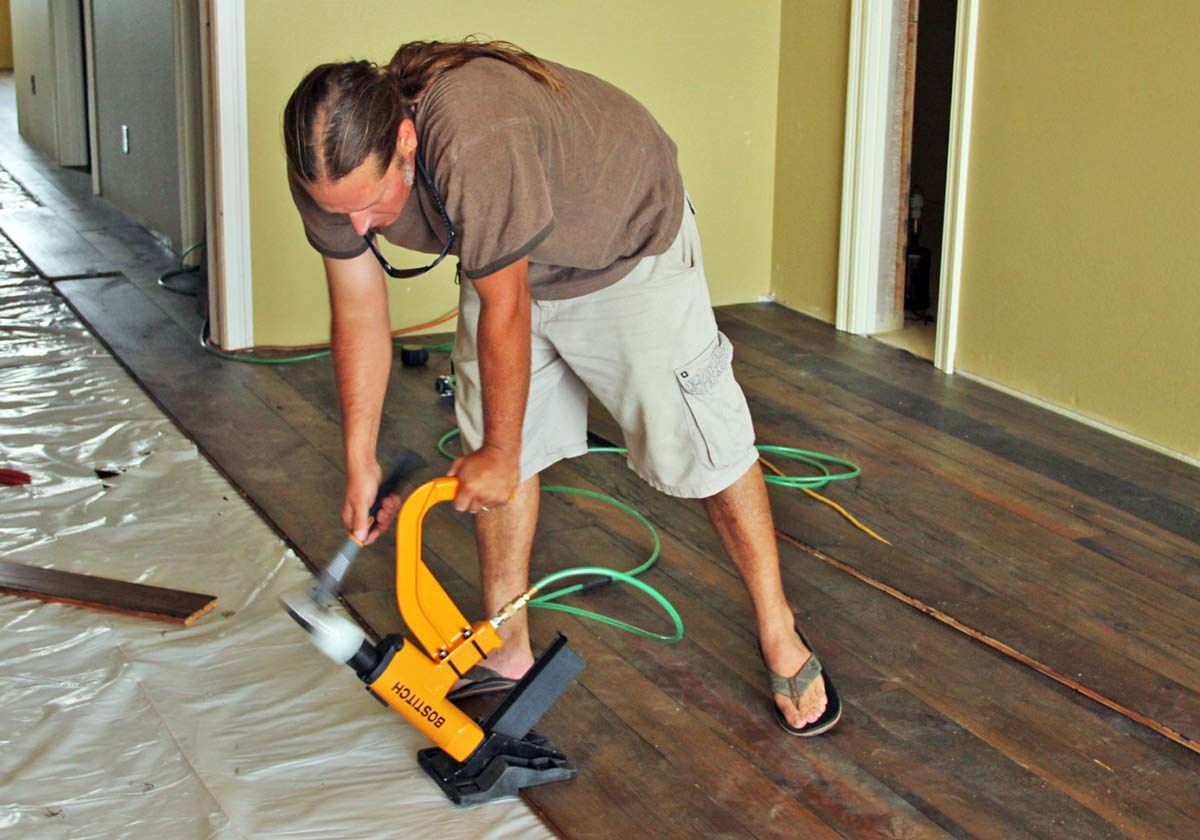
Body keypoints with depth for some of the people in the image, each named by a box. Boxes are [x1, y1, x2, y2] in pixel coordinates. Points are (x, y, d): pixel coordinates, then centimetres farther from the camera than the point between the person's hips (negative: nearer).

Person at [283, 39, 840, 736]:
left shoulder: (478, 144, -45)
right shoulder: (331, 165, -23)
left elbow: (505, 313, -32)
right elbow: (358, 313, -11)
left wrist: (500, 455, -18)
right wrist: (360, 463, -7)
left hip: (630, 237, -6)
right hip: (508, 266, 6)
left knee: (700, 443, -4)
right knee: (495, 446, 5)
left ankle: (780, 634, 12)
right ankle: (507, 649, 19)